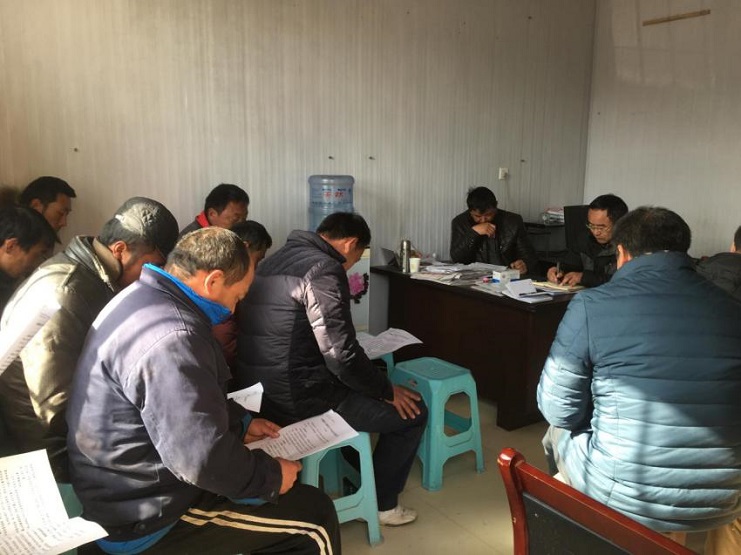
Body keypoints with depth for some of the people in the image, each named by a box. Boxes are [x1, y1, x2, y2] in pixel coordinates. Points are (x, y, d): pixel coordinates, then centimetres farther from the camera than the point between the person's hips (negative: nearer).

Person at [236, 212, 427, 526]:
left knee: (360, 387, 32)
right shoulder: (324, 269, -18)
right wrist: (388, 391, -6)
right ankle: (380, 502, 24)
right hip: (297, 399, -10)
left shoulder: (273, 261, 12)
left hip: (258, 391, 10)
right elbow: (342, 356, -22)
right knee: (412, 412, 6)